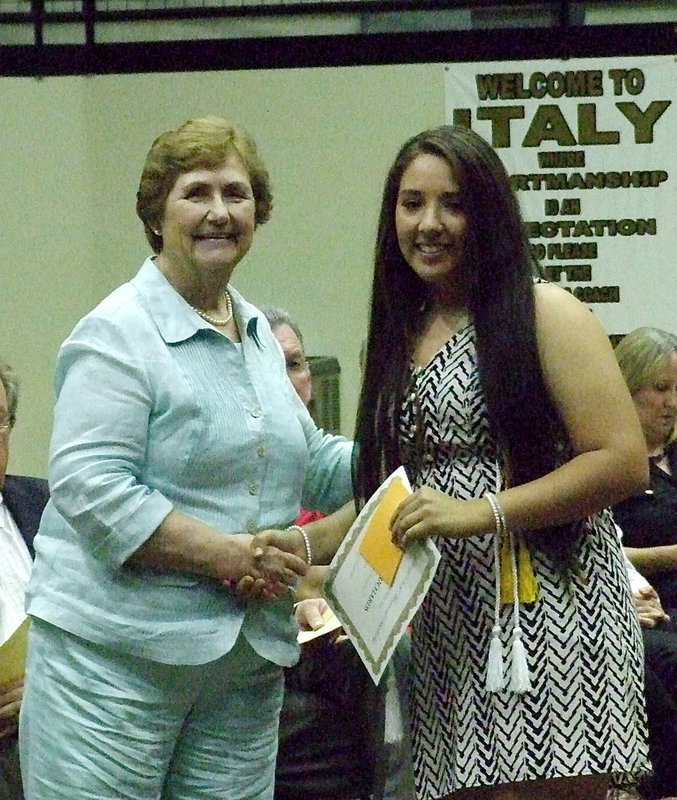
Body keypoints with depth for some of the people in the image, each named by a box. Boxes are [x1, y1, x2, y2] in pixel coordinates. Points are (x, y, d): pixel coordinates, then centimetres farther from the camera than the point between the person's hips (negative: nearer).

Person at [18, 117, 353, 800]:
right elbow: (90, 487, -19)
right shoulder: (118, 334, -9)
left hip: (248, 660, 7)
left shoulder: (258, 334, 16)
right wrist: (230, 556, -19)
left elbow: (310, 463, 27)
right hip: (114, 651, -7)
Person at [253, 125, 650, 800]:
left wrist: (481, 511, -18)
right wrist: (305, 543, 4)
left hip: (546, 610, -6)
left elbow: (624, 462, -11)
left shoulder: (542, 314, -4)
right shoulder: (399, 337, 17)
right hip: (448, 623, 6)